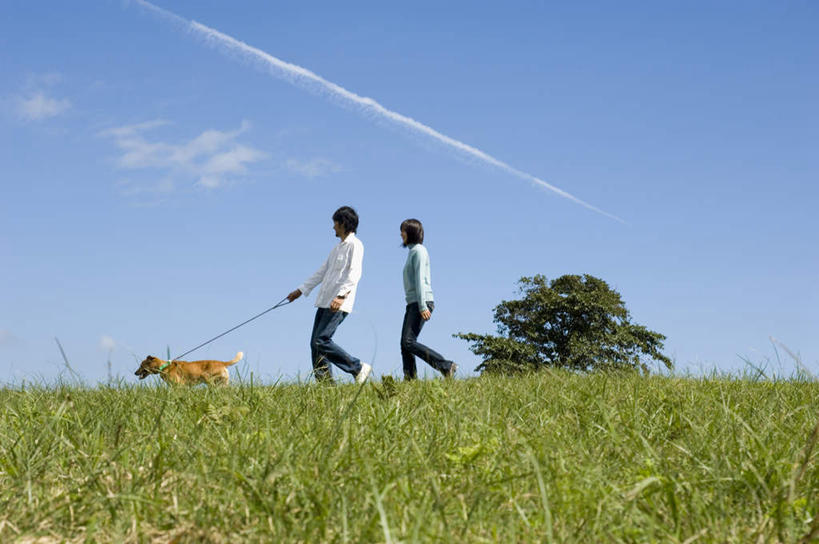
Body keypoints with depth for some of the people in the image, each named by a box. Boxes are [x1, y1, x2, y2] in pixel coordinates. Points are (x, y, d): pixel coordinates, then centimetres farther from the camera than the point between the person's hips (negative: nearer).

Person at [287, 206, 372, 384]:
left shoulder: (354, 245, -5)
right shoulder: (337, 248, 23)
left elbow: (354, 274, -17)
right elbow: (322, 272, 29)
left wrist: (341, 296, -29)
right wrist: (301, 290, 28)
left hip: (339, 304, -9)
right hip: (325, 302, 9)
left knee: (321, 341, -17)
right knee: (315, 343, 2)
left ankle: (359, 369, -8)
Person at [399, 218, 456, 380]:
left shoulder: (419, 250, -6)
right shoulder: (412, 251, 23)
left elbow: (420, 279, -15)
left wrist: (422, 306, -21)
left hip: (421, 303, -10)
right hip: (413, 304, 10)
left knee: (409, 342, -18)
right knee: (405, 344, 1)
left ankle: (446, 366, -18)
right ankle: (410, 378, -4)